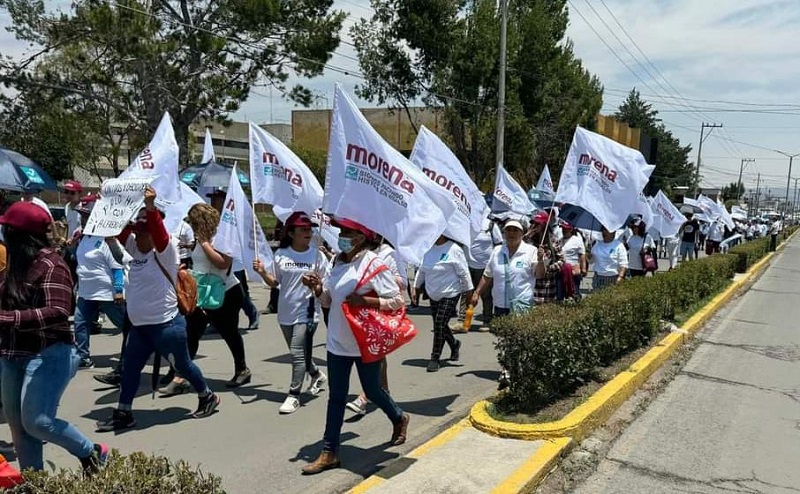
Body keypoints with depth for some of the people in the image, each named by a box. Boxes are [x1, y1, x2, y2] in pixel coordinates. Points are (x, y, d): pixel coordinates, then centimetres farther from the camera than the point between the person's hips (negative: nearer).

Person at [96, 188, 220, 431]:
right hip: (139, 326, 8)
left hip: (166, 325, -8)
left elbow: (159, 232, -32)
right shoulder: (136, 249, 7)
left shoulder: (165, 252, -14)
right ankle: (123, 414, 23)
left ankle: (207, 397, 28)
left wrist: (150, 207, -42)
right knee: (129, 367, 11)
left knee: (182, 365, 8)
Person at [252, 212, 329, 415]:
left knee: (298, 353, -8)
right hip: (286, 312, 4)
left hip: (307, 312, -4)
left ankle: (293, 395, 6)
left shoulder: (317, 255, -7)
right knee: (299, 353, 18)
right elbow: (274, 282, 9)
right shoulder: (281, 254, 0)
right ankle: (317, 375, 45)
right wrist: (262, 272, -8)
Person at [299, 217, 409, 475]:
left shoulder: (373, 264, -16)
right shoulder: (338, 261, 4)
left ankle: (399, 419, 43)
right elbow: (329, 300, 12)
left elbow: (397, 300, -16)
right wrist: (318, 289, -8)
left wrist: (364, 301, -26)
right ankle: (329, 453, 19)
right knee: (336, 396, 10)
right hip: (337, 341, 6)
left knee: (373, 391, 13)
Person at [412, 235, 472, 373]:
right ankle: (454, 345, 41)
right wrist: (415, 288, 14)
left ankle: (435, 359, 7)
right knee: (439, 325, 13)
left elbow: (463, 272, -11)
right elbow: (422, 270, 15)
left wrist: (469, 292, -9)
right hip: (433, 295, 7)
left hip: (449, 295, -6)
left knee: (440, 325, -7)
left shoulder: (454, 249, -14)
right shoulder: (429, 248, 5)